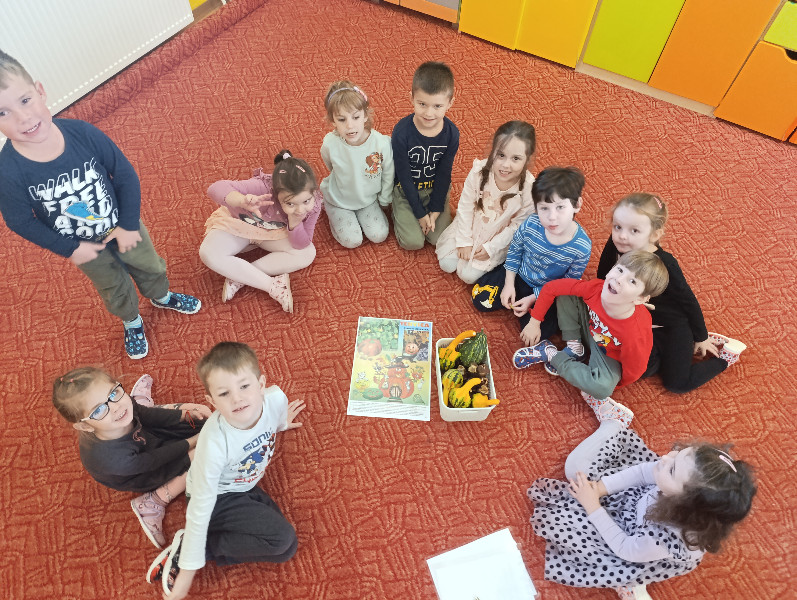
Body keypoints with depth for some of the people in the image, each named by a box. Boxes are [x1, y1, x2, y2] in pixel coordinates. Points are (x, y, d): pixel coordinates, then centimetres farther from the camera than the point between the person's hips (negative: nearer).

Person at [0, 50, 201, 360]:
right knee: (114, 287, 23)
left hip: (122, 224, 1)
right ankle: (132, 321, 55)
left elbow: (125, 174, -17)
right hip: (82, 244, -1)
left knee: (149, 266, 25)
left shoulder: (82, 132, -29)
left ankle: (161, 296, 59)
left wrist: (129, 224, -15)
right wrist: (70, 250, -12)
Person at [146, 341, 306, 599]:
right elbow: (200, 508, -28)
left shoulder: (275, 398, -27)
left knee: (285, 549, 3)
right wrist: (188, 572, -20)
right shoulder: (215, 442, -38)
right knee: (282, 537, -20)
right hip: (218, 498, -6)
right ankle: (185, 547, -8)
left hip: (246, 487, 6)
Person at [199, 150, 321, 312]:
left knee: (308, 253, -21)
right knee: (208, 254, -30)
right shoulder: (263, 187, -40)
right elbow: (216, 189, -47)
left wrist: (294, 222, -40)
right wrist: (244, 201, -67)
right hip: (238, 224, -3)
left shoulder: (313, 205, -27)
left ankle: (238, 276, -18)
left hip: (273, 232, 3)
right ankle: (274, 286, -23)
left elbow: (300, 245, -19)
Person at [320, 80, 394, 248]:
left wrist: (383, 201, 3)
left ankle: (360, 214, 23)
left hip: (368, 199, 2)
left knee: (379, 235, -3)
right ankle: (332, 213, 20)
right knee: (352, 241, -6)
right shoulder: (330, 143, -28)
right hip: (338, 199, -1)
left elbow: (388, 176, -9)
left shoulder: (381, 143, -28)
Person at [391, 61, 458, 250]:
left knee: (439, 238, -6)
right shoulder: (402, 132, -25)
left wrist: (435, 211, -12)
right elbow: (404, 176, -18)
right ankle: (398, 213, 17)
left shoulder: (452, 133, -16)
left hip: (436, 189, 3)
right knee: (413, 242, -11)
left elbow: (444, 174, -8)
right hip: (406, 190, -2)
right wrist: (420, 213, -16)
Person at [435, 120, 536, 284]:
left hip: (498, 238, -2)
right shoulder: (479, 171, -27)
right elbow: (465, 208, -15)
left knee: (468, 275, -4)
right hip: (470, 227, 2)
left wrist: (491, 248, -14)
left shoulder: (529, 189, -30)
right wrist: (464, 241, -11)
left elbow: (518, 225, -16)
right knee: (447, 264, 1)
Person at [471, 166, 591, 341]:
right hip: (519, 276, 2)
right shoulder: (530, 225, -27)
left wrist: (533, 298, -16)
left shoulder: (582, 247, -30)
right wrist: (509, 284, -6)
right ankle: (516, 300, 19)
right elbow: (514, 251, -6)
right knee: (481, 299, 0)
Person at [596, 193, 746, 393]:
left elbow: (689, 301, -19)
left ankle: (725, 354, 23)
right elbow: (603, 276, -4)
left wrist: (701, 338, -6)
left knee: (676, 384, 5)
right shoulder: (615, 246, -23)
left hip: (673, 324, -5)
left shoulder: (665, 264, -34)